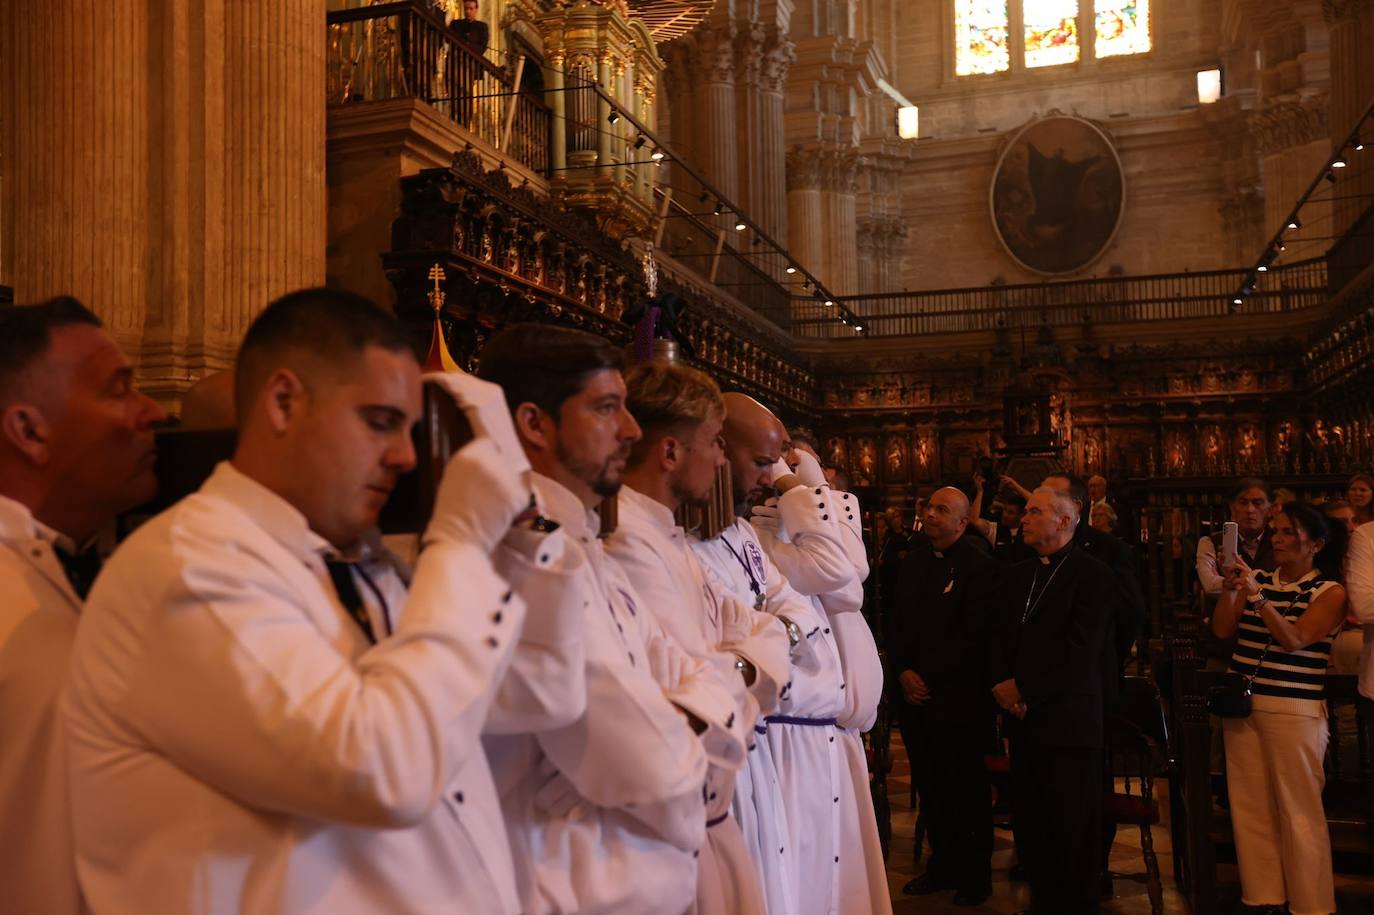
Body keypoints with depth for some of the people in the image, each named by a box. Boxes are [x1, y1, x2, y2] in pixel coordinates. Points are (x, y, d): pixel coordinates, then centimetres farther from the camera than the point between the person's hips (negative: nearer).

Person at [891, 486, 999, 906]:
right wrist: (904, 672, -1)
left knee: (966, 789, 6)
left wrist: (928, 678, -13)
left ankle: (975, 875, 19)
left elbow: (974, 636, -14)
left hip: (956, 696, -5)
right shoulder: (913, 562, 12)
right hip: (913, 693, 5)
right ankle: (942, 865, 24)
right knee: (929, 785, 11)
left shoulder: (979, 567, -9)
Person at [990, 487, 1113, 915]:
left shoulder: (1092, 574, -7)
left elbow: (1081, 650, -15)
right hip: (1023, 718, 6)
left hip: (1067, 718, -6)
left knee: (1073, 827, 3)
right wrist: (1001, 683, -4)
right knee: (1031, 822, 9)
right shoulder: (1017, 574, 16)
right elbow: (1000, 637, 14)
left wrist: (1024, 688, -14)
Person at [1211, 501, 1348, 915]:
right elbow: (1222, 630, 1)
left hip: (1294, 710, -4)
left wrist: (1257, 596, -24)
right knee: (1250, 809, 7)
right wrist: (1230, 588, -13)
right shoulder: (1258, 579, 10)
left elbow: (1292, 640, -15)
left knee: (1298, 813, -2)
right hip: (1241, 704, 5)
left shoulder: (1329, 592, -2)